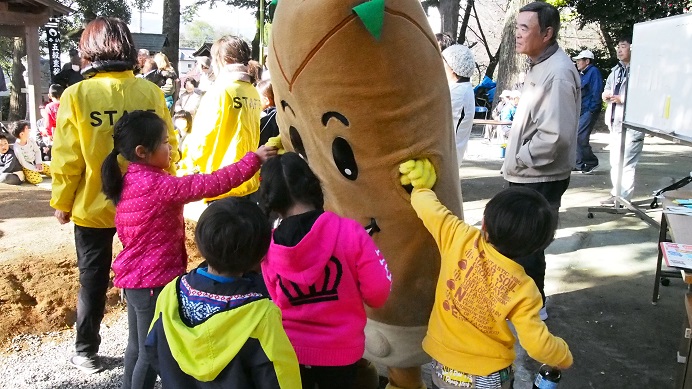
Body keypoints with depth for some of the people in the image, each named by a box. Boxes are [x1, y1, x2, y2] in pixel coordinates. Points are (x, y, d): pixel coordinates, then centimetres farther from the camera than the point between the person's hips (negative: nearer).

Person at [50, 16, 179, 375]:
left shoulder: (76, 95, -14)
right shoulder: (151, 92, -9)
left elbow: (67, 158, -11)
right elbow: (169, 146, -3)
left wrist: (62, 202, 4)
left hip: (92, 206, -2)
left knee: (93, 280, 14)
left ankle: (86, 353, 28)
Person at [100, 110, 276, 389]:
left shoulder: (129, 181, 5)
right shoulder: (158, 185, -23)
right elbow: (210, 184, -28)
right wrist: (253, 159, -26)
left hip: (133, 277, 9)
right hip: (153, 280, -9)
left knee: (137, 345, 22)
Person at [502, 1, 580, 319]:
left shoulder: (557, 72, -21)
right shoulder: (539, 65, 10)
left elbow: (555, 135, -28)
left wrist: (518, 160, -16)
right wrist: (516, 162, 10)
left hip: (540, 179, -9)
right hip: (527, 175, 10)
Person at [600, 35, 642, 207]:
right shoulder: (615, 70, 16)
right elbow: (606, 90, 26)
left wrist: (623, 99, -20)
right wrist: (606, 95, 4)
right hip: (615, 122, 9)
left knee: (626, 163, -5)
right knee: (615, 162, 15)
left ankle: (623, 199, 1)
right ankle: (616, 194, 25)